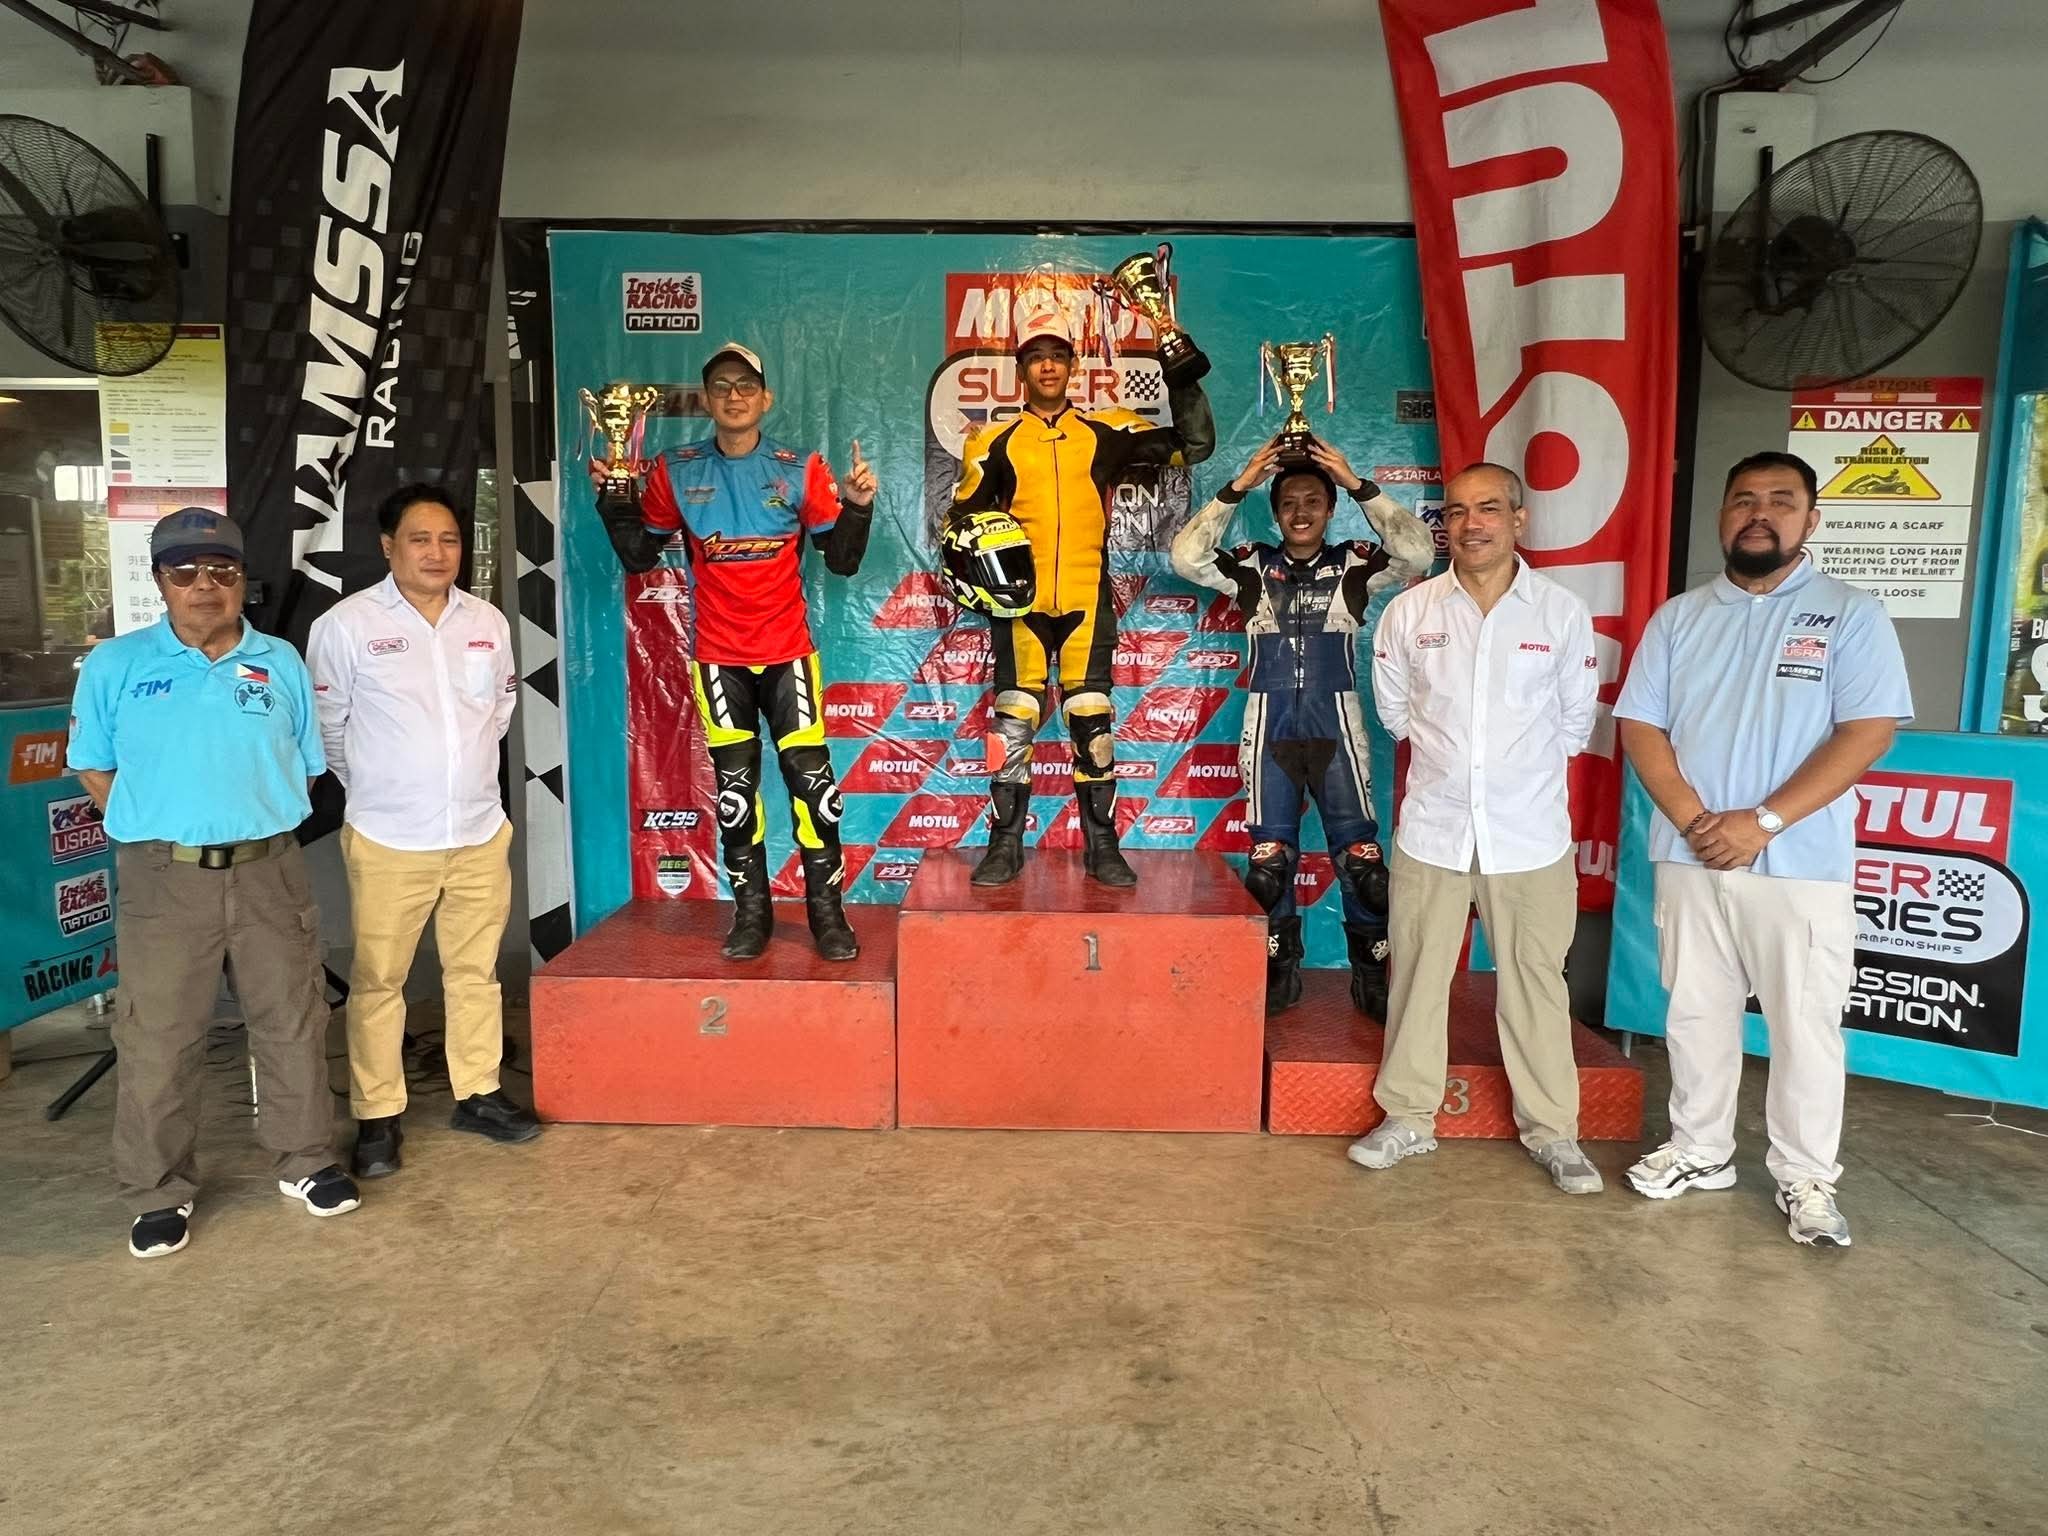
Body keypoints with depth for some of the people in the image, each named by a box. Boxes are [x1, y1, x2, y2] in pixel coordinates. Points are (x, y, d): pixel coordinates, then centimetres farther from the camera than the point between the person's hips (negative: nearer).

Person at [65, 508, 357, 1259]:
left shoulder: (280, 662, 6)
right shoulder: (115, 664, 2)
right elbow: (93, 767, 7)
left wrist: (255, 822, 4)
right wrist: (159, 828, 2)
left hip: (269, 872, 2)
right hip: (163, 880, -1)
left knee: (293, 1025, 9)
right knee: (158, 1042, 5)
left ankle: (305, 1162, 25)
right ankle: (160, 1193, 20)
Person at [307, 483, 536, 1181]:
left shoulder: (489, 622, 5)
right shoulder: (346, 624, -8)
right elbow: (325, 725, 0)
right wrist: (375, 784, 8)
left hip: (480, 833, 4)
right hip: (388, 840, -3)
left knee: (475, 971, 12)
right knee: (378, 980, 4)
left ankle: (478, 1094, 26)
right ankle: (377, 1117, 16)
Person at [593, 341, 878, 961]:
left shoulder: (800, 469, 0)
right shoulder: (675, 472, 2)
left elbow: (842, 560, -1)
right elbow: (639, 556, 8)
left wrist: (859, 507, -16)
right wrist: (613, 500, -5)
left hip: (787, 652, -1)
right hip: (718, 655, 1)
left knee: (812, 778, -6)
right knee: (734, 786, 4)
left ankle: (827, 911, 6)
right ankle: (751, 912, 15)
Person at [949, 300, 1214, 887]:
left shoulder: (1107, 432, 9)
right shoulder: (995, 441, 9)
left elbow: (1194, 444, 7)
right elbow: (963, 515, 12)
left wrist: (1183, 374, 1)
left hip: (1086, 598, 0)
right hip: (1020, 599, 0)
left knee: (1093, 720, 1)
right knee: (1013, 720, -1)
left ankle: (1103, 846, 9)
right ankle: (1005, 844, 9)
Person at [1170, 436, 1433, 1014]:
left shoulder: (1354, 564, 3)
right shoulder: (1252, 565, 5)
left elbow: (1417, 553, -12)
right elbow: (1186, 556, -8)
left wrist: (1358, 484, -15)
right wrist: (1238, 488, -12)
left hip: (1336, 727, -1)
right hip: (1270, 729, 1)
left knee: (1360, 856, -1)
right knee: (1269, 857, 6)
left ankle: (1373, 977, 12)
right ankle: (1279, 973, 20)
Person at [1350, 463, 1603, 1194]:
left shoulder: (1563, 611, -4)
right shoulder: (1409, 612, -2)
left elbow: (1575, 721, 8)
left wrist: (1524, 767, 11)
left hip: (1530, 834, -1)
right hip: (1432, 828, 1)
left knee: (1535, 982, 8)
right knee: (1418, 977, 9)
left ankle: (1551, 1129, 24)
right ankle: (1407, 1117, 24)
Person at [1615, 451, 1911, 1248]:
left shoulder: (1851, 614, -1)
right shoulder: (1678, 617, 8)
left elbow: (1868, 731, -10)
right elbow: (1640, 727, 3)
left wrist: (1762, 822, -17)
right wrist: (1693, 819, -12)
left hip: (1801, 864, -3)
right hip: (1690, 858, 3)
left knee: (1805, 1023, 5)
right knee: (1696, 1012, 12)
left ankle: (1805, 1177, 21)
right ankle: (1701, 1151, 28)